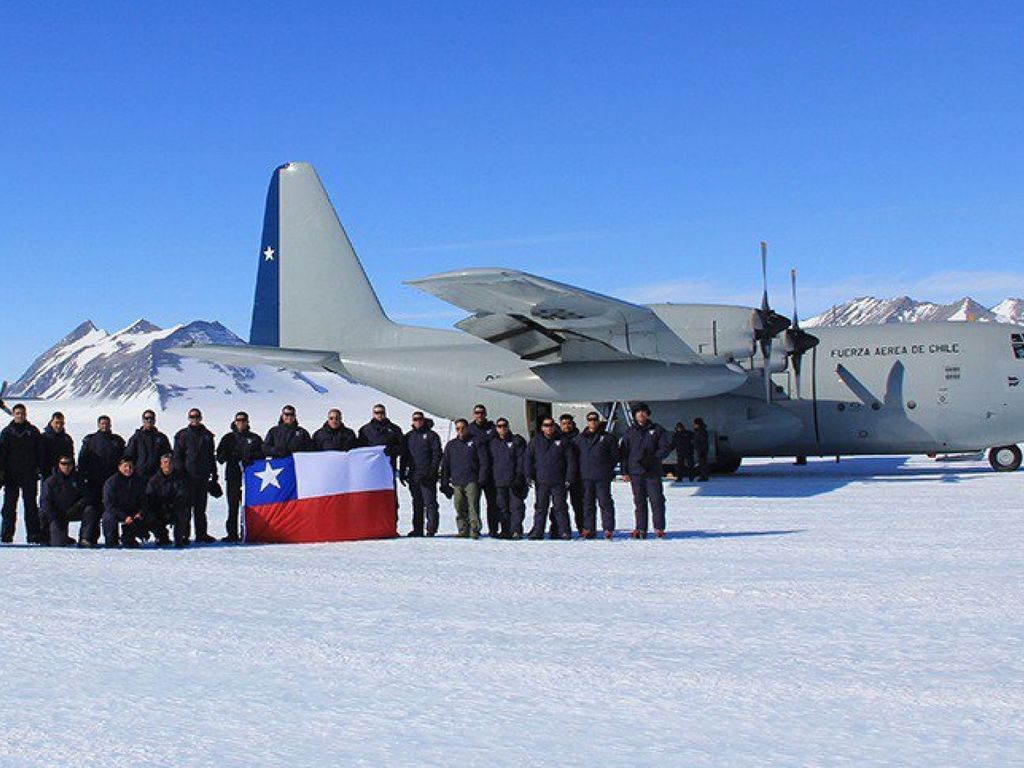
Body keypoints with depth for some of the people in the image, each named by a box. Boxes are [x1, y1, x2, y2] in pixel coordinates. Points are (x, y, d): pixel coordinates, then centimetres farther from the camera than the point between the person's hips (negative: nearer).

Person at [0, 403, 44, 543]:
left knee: (31, 504, 0)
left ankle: (33, 534, 0)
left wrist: (40, 468, -2)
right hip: (11, 474, 1)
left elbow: (40, 452, 7)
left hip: (29, 474, 0)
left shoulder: (33, 431, 7)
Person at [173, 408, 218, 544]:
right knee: (187, 506, -5)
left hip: (203, 477, 4)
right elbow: (177, 456, 0)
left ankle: (201, 534, 10)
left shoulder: (207, 435, 15)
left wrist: (214, 475, 14)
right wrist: (180, 474, -10)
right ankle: (184, 534, -2)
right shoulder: (182, 435, 3)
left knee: (201, 507, 7)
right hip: (188, 477, -4)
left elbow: (211, 457, 19)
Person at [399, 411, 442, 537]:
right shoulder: (408, 437, 16)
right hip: (413, 476, 5)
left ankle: (431, 528, -10)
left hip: (427, 476, -5)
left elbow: (437, 454, -2)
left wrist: (433, 470, -13)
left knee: (430, 502, -8)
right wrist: (402, 473, 11)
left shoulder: (431, 435, 3)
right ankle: (417, 529, 12)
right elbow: (404, 456, 19)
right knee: (417, 503, 8)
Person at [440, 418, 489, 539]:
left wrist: (481, 478, -7)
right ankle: (463, 531, 8)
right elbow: (445, 465, 18)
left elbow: (483, 461, 2)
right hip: (456, 483, 4)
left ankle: (474, 530, -13)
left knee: (473, 506, -12)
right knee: (460, 509, 3)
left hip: (472, 481, -4)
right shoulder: (451, 445, 17)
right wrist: (445, 483, 11)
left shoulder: (476, 442, 7)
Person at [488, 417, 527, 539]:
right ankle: (506, 530, 9)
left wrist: (519, 476, -10)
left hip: (514, 480, -4)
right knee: (502, 507, 4)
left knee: (516, 506, -7)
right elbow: (489, 461, 18)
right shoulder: (492, 443, 14)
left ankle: (516, 530, -7)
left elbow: (521, 460, -2)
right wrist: (491, 477, 8)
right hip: (498, 481, 4)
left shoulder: (517, 441, 3)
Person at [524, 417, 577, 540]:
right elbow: (527, 459, 11)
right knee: (540, 507, 3)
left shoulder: (563, 441, 5)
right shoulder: (536, 442, 9)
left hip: (559, 482, -1)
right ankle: (537, 531, 5)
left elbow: (571, 460, 5)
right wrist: (529, 475, 2)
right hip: (541, 481, 1)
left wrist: (569, 478, -2)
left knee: (560, 507, -1)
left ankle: (564, 531, 2)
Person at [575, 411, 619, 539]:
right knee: (587, 503, 5)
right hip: (585, 477, 3)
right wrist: (580, 470, 6)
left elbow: (615, 455, 6)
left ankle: (608, 528, 0)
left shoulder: (607, 438, 4)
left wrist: (608, 469, -1)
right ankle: (588, 528, 9)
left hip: (602, 477, -3)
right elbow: (575, 456, 16)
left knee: (605, 502, -3)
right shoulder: (580, 438, 11)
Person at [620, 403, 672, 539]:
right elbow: (624, 452, 11)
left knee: (656, 500, -5)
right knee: (639, 501, 4)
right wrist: (625, 471, 3)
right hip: (635, 472, 2)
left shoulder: (657, 430, 6)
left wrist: (653, 458, -14)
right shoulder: (630, 432, 11)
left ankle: (659, 528, 0)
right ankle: (640, 529, 8)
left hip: (653, 471, -2)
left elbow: (666, 447, 1)